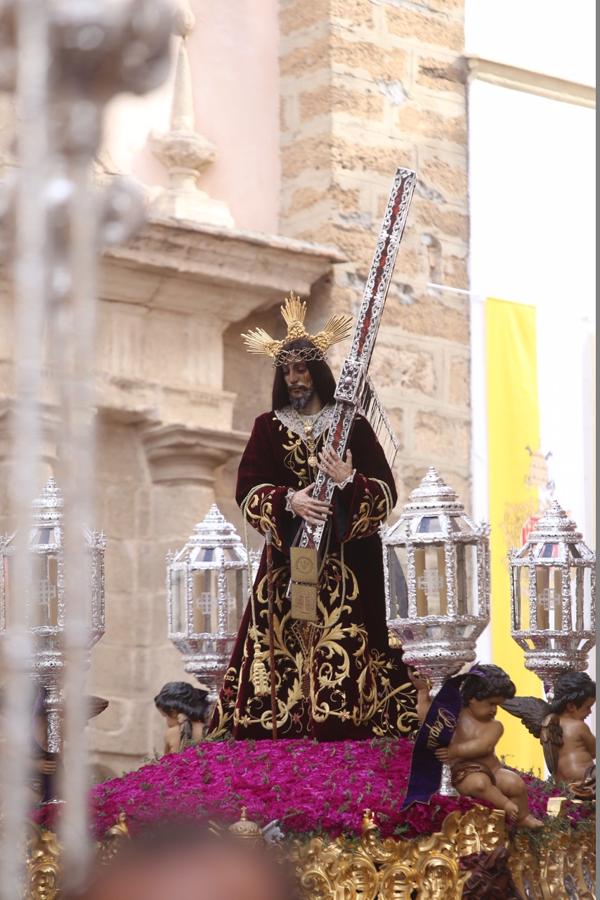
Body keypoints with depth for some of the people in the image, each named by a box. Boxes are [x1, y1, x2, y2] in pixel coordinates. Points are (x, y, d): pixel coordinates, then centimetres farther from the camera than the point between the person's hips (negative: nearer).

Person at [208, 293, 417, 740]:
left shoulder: (351, 424, 4)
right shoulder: (269, 427, 10)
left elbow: (386, 491, 0)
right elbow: (247, 489, 0)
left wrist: (349, 483, -19)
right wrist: (288, 501, -18)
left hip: (345, 563, -2)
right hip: (289, 557, 2)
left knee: (343, 648, -10)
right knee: (285, 644, -5)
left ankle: (343, 731, -10)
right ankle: (284, 729, -4)